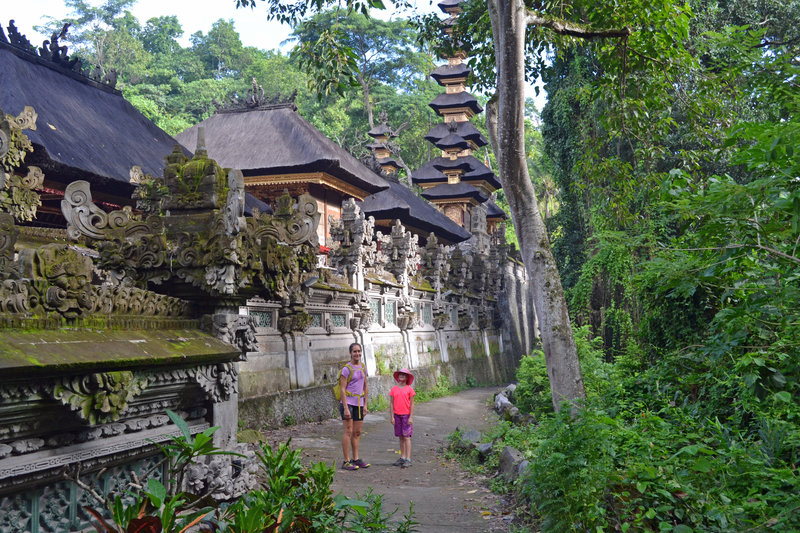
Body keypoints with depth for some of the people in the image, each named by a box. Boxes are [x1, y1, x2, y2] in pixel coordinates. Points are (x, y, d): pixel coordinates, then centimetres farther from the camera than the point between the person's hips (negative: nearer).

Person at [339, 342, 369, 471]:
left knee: (357, 432, 10)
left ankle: (356, 459, 18)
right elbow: (342, 389, -13)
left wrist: (365, 405, 12)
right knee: (348, 431, -7)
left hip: (359, 404, 7)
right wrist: (346, 408, -17)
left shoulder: (363, 367, 11)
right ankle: (346, 462, -4)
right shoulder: (347, 369, -10)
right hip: (348, 402, -7)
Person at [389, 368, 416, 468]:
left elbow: (412, 404, -2)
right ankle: (402, 458, 17)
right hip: (397, 415, 3)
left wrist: (411, 417, -8)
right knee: (401, 437, 10)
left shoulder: (409, 389, -2)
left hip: (406, 415, -3)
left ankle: (408, 459, -4)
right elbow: (391, 404, 6)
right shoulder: (393, 389, 5)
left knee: (406, 437, -5)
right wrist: (392, 417, 1)